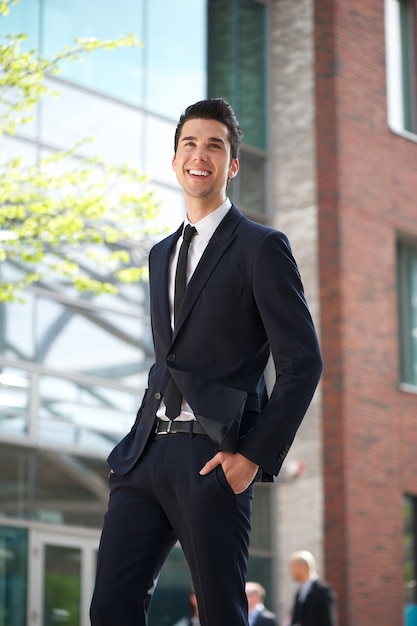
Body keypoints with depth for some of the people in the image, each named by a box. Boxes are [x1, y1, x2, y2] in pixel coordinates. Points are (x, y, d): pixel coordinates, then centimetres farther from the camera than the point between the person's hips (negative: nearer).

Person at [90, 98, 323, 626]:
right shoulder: (161, 255, 21)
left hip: (212, 459, -6)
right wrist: (140, 440, 13)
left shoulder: (261, 247, -1)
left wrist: (256, 455, -13)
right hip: (147, 455, 6)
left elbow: (302, 362, -6)